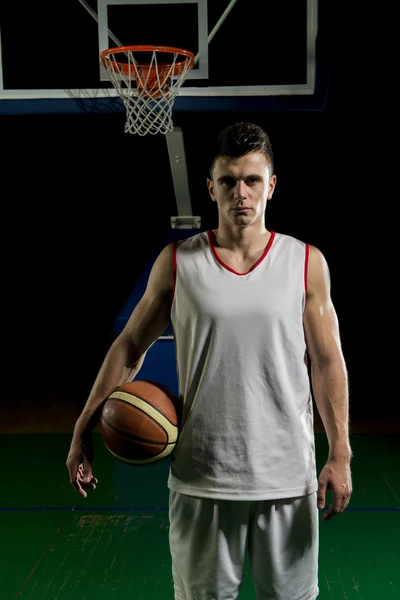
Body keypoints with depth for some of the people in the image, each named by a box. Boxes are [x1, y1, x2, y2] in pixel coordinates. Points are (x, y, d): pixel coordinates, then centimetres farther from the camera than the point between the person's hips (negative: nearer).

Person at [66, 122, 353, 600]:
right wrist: (84, 431, 2)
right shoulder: (177, 262, -1)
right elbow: (129, 347, 5)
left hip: (286, 477, 0)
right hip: (201, 476, 0)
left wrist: (339, 455, -4)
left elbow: (327, 362, 1)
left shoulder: (306, 263, -1)